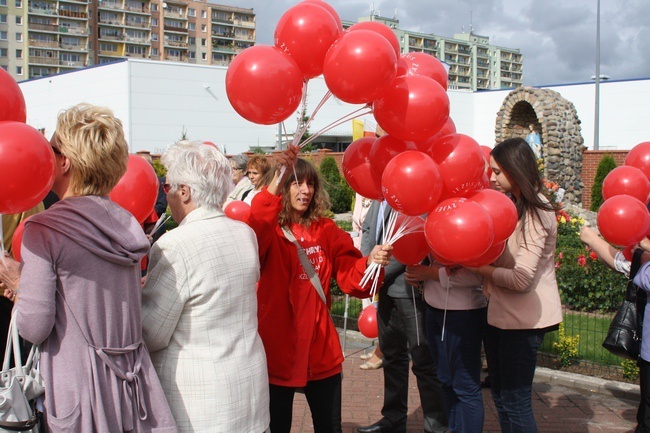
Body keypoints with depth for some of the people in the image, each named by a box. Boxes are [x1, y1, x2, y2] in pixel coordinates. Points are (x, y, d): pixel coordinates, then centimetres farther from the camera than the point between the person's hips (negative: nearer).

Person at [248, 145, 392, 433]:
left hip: (321, 352, 3)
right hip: (277, 352, -3)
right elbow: (251, 243, -32)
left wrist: (369, 263, -26)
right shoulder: (269, 230, -6)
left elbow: (351, 278, -4)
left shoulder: (326, 230, 4)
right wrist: (275, 184, -42)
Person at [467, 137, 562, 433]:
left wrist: (477, 267, -12)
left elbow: (522, 278, -22)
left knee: (515, 403, 1)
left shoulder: (535, 214, -17)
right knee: (500, 397, 16)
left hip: (523, 319, -9)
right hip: (499, 314, 9)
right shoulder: (508, 204, 9)